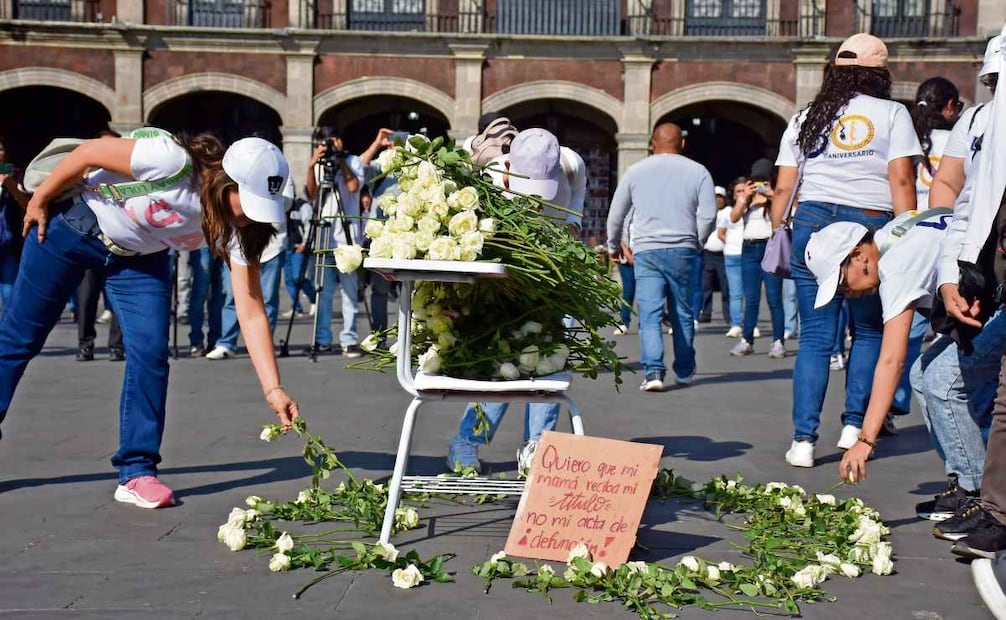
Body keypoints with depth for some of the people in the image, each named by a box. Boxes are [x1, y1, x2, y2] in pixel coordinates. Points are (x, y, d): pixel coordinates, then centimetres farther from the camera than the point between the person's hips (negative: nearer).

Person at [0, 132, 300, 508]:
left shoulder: (236, 231, -21)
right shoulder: (174, 163, -36)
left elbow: (251, 313, -22)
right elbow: (88, 153, -23)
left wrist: (273, 389, -29)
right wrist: (40, 202, -11)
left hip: (138, 259, 4)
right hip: (74, 224, -4)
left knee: (150, 354, -13)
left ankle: (137, 473, -2)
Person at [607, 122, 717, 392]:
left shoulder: (635, 171, 8)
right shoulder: (698, 172, 6)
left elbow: (615, 214, 13)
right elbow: (708, 215, -1)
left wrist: (613, 246, 27)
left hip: (646, 251, 0)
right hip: (683, 251, 1)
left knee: (649, 314, -3)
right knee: (683, 314, 13)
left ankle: (653, 370, -19)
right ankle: (684, 372, 23)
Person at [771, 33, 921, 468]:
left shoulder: (806, 118, 13)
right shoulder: (892, 114, 4)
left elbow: (783, 188, 9)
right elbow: (901, 182, -5)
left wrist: (777, 235, 16)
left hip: (812, 223, 2)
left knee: (814, 336, 3)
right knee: (869, 330, 16)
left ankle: (803, 440, -3)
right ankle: (854, 426, 12)